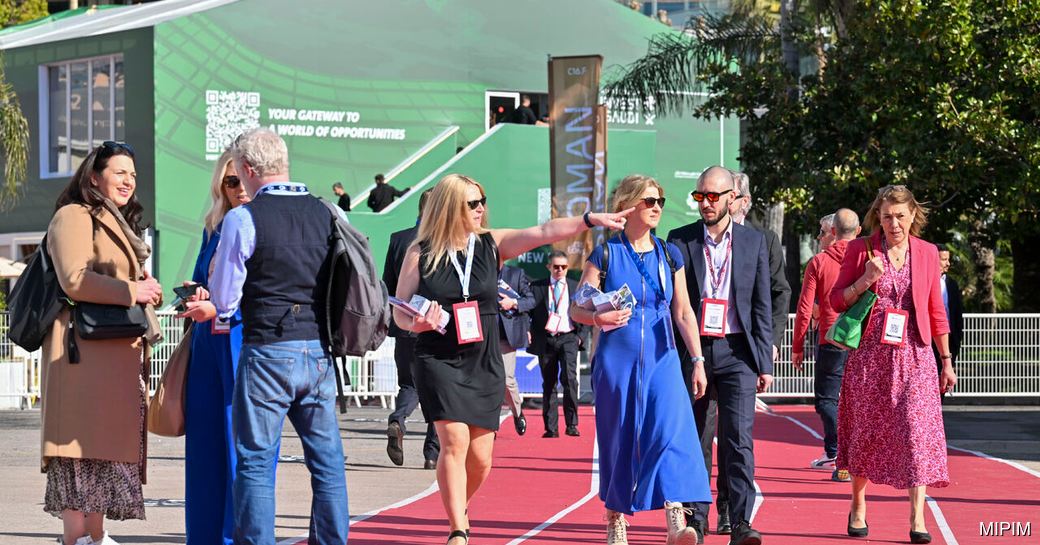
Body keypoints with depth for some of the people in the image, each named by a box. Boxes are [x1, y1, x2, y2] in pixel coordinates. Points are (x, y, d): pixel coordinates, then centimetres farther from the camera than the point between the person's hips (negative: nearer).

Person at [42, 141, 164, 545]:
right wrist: (132, 291, -12)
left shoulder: (118, 224, 26)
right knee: (83, 442, -12)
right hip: (85, 350, -10)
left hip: (118, 351, 10)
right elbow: (74, 280, -17)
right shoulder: (74, 217, -5)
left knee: (105, 447, 8)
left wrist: (146, 290, 12)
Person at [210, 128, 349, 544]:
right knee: (327, 459, 10)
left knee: (254, 460, 2)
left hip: (268, 352, -5)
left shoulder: (243, 218, -8)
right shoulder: (328, 214, 5)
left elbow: (223, 300, -4)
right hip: (320, 352, 5)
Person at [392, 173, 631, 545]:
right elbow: (400, 312, 2)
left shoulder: (491, 244, 3)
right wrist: (419, 323, -20)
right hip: (439, 362, -3)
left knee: (481, 459, 5)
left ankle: (459, 508, 35)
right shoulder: (421, 253, -2)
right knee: (455, 441, -18)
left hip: (485, 365, 3)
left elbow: (543, 233, -8)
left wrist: (591, 220, -18)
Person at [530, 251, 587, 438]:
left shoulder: (576, 287, 11)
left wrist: (580, 335, 3)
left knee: (569, 377, -19)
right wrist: (530, 333, -1)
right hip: (545, 340, 1)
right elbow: (529, 311, 11)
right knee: (548, 384, 4)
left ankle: (572, 424, -14)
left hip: (568, 338, -1)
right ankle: (551, 428, 8)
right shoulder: (537, 287, 9)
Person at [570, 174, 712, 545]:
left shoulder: (669, 255, 8)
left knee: (671, 430, -15)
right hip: (617, 359, -1)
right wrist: (598, 317, -24)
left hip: (661, 359, 2)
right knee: (619, 439, 5)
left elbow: (683, 312, 10)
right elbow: (576, 309, -2)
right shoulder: (606, 254, 0)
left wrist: (697, 361, 5)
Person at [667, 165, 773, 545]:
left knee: (739, 438, -10)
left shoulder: (754, 241, 7)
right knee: (694, 440, 7)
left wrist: (765, 362, 2)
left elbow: (762, 305, 7)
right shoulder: (679, 240, 5)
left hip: (736, 353, -1)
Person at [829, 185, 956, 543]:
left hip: (913, 356, 1)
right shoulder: (861, 250, 1)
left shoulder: (927, 253, 7)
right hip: (870, 354, 0)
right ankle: (858, 507, 23)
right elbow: (837, 301, 4)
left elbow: (936, 311, 12)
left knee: (917, 427, -11)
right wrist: (864, 281, -14)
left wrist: (946, 360, 11)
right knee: (866, 431, 6)